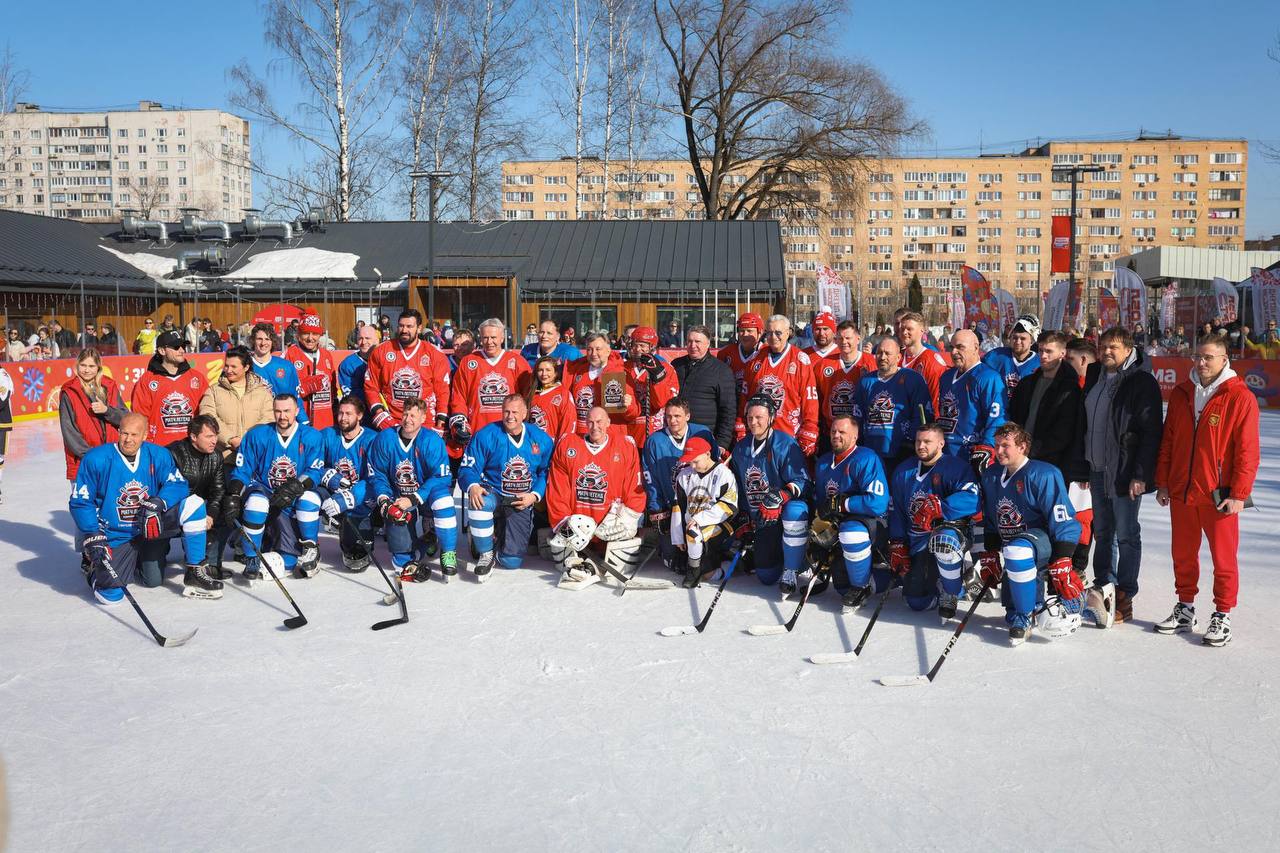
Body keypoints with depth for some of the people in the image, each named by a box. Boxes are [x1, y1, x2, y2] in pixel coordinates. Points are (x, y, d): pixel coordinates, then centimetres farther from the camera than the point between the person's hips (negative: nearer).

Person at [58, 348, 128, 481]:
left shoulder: (110, 386, 8)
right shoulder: (69, 392, -1)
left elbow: (125, 418, 5)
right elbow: (68, 429, -5)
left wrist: (106, 410, -14)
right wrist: (87, 453, -13)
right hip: (82, 460, -3)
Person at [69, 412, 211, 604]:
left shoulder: (158, 455, -6)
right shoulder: (96, 459, -14)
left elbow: (178, 484, -12)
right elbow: (79, 502, -9)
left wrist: (158, 503, -32)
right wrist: (93, 537, -17)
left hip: (150, 527, 3)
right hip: (114, 536, -3)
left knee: (193, 504, -17)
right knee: (111, 594, -12)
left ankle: (196, 570, -4)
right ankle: (93, 566, 24)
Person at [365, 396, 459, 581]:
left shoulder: (432, 441, -14)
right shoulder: (384, 439, -5)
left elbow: (442, 477, -18)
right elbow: (376, 475, 2)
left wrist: (413, 499, -25)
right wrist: (383, 499, -15)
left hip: (425, 495, -2)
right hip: (398, 497, 2)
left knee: (442, 497, -34)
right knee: (396, 518, -26)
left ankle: (448, 553, -21)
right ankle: (406, 562, 8)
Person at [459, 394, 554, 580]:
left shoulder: (541, 439, 0)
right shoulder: (486, 435, -7)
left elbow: (547, 472, 6)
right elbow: (467, 468, -7)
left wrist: (534, 495, -10)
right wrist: (473, 486, -28)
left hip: (522, 503, 1)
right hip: (493, 494, -1)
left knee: (512, 561, -8)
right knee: (479, 501, -41)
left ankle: (499, 535, 31)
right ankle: (485, 554, -15)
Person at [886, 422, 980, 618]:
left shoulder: (957, 467, -8)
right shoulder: (903, 472, 11)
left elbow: (971, 499, -25)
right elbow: (895, 511, 14)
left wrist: (939, 507, -36)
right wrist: (897, 546, 6)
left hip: (952, 529, -5)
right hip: (918, 541, 5)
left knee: (943, 539, -43)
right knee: (917, 602, -3)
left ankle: (950, 594, -17)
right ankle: (961, 586, 26)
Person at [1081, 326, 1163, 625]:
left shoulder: (1143, 382, -12)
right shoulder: (1095, 378, 11)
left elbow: (1151, 432, -15)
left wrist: (1140, 475, -19)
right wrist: (1084, 465, 16)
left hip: (1125, 473, -7)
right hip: (1097, 469, 7)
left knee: (1126, 534, 0)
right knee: (1102, 531, 15)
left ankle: (1124, 598, 7)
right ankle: (1103, 589, 26)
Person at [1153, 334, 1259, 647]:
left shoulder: (1240, 397, -7)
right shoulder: (1181, 393, 8)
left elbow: (1247, 450, -9)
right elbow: (1167, 440, 12)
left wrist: (1239, 493, -13)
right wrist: (1162, 482, 9)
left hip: (1219, 495, -5)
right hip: (1181, 491, 5)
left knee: (1224, 558, 4)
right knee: (1183, 555, 14)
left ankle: (1222, 616, 15)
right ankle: (1185, 609, 27)